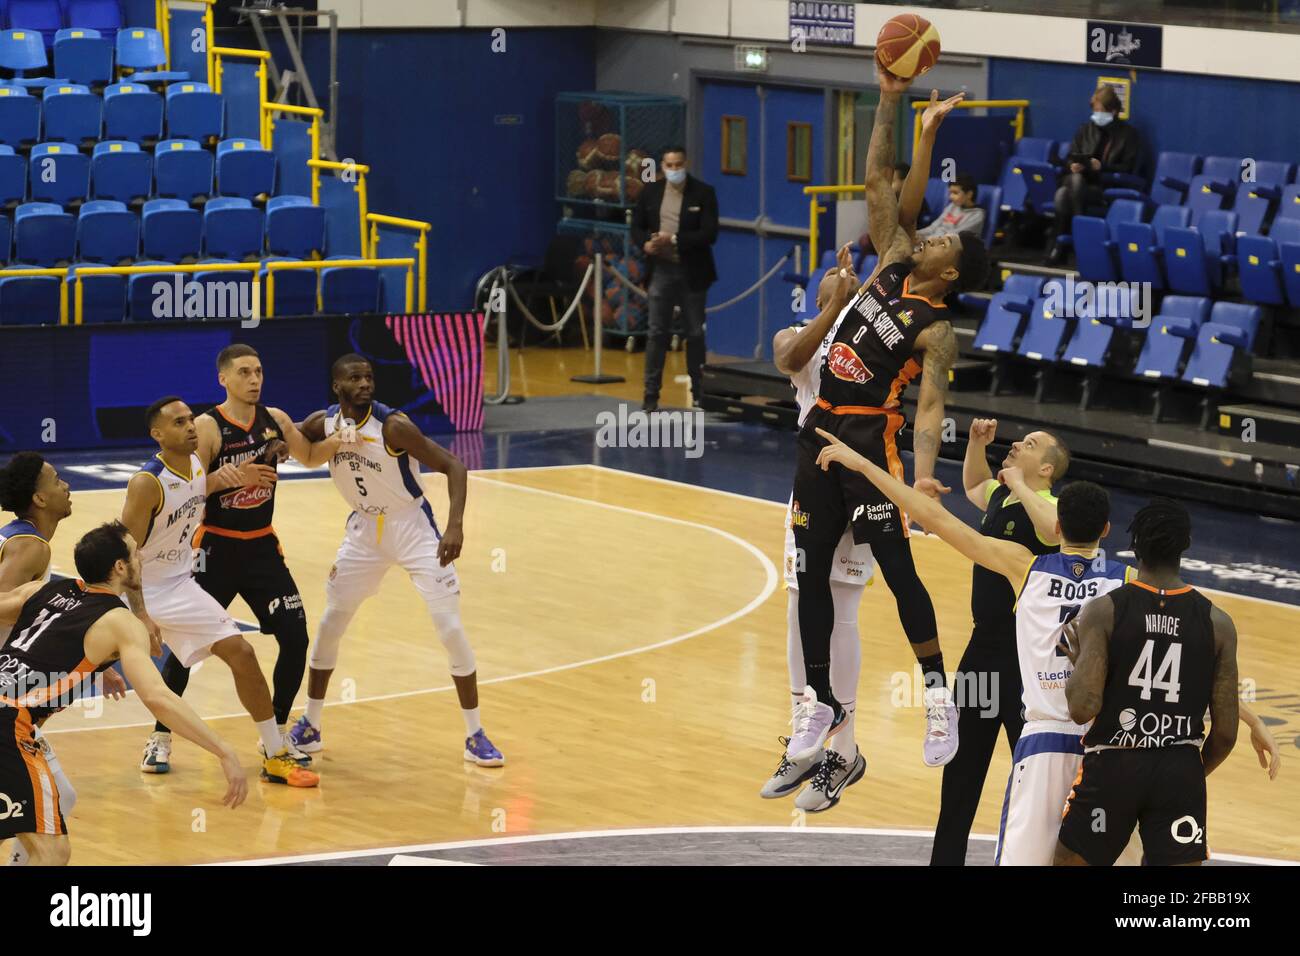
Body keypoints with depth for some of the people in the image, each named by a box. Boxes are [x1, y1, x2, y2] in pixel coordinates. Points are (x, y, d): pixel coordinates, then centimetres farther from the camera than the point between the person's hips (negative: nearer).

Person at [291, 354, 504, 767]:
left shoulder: (393, 426, -25)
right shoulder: (322, 424, -10)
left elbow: (452, 466, -23)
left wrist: (455, 526, -35)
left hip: (413, 528, -5)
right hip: (364, 531, 5)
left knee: (450, 628, -9)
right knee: (329, 625, 7)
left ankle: (475, 736, 1)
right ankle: (309, 728, 22)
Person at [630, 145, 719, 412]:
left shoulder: (703, 193, -4)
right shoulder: (650, 192, 5)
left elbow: (709, 234, -11)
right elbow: (637, 227, 10)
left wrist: (674, 240, -20)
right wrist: (645, 243, -13)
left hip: (692, 273, -2)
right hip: (660, 271, 2)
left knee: (695, 334, 7)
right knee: (656, 333, 0)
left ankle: (698, 392, 16)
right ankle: (651, 394, 2)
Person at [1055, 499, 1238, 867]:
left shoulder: (1104, 610, -7)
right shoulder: (1216, 622, 0)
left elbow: (1083, 708, -15)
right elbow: (1225, 732, 1)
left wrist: (1076, 661, 4)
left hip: (1113, 767, -1)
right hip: (1180, 772, 1)